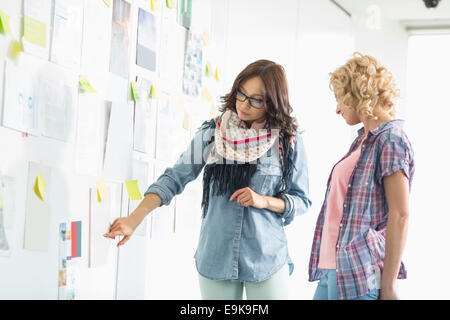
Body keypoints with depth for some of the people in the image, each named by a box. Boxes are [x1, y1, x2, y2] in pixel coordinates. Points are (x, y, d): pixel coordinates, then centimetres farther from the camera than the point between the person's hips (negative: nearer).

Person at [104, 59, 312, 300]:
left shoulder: (288, 142, -2)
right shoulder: (212, 134, 1)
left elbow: (301, 200, 5)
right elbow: (175, 178, 0)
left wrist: (264, 200, -14)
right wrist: (134, 219, -11)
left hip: (267, 262, -1)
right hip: (215, 259, 1)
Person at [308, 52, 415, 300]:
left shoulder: (391, 141, -10)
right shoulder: (363, 140, 18)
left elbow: (399, 216, -16)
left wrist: (388, 286, -17)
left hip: (360, 278, -8)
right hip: (331, 270, 9)